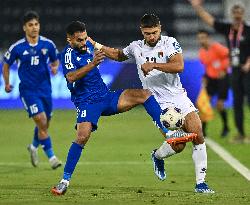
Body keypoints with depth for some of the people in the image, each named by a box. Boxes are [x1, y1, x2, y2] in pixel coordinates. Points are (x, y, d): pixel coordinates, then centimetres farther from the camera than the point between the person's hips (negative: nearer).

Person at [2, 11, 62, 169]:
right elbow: (6, 64, 8)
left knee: (45, 124, 13)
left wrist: (55, 67, -8)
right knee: (41, 122, -15)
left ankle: (34, 147, 43)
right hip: (28, 89, -4)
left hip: (45, 89, 4)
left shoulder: (48, 44, -2)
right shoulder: (17, 47, -8)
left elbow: (55, 61, 13)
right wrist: (7, 83, 5)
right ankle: (51, 157, -7)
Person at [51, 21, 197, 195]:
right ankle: (65, 180, -17)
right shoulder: (69, 53, -15)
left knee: (144, 94, -7)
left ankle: (168, 132, -9)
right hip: (87, 102, -7)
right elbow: (71, 77, -36)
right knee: (82, 136, -27)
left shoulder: (88, 44, 8)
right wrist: (92, 64, -44)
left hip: (106, 96, 7)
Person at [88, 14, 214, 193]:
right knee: (179, 144, -16)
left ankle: (200, 183, 1)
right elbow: (118, 55, 26)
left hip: (179, 97, 1)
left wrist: (154, 65, -26)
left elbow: (179, 66, -21)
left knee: (198, 136, -10)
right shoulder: (136, 47, 3)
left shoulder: (170, 43, -5)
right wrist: (94, 45, 20)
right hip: (160, 103, -1)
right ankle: (158, 156, 19)